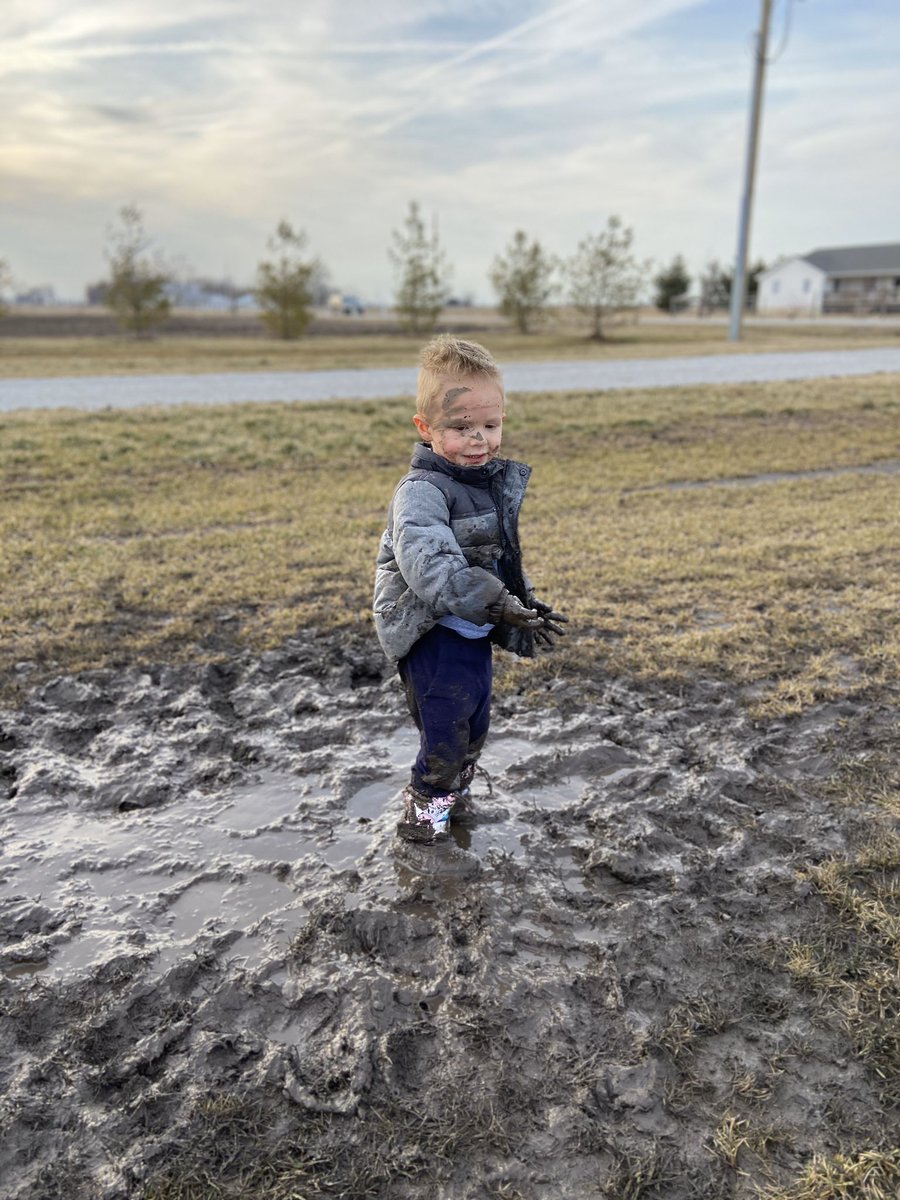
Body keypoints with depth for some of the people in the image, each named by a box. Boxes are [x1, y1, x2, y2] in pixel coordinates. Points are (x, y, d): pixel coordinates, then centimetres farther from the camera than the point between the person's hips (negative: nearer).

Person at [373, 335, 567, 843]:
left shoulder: (496, 482, 5)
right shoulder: (422, 492, -23)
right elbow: (428, 563, -38)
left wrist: (527, 604, 14)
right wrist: (493, 602, -40)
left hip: (475, 633, 8)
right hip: (435, 635, -8)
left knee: (476, 722, 21)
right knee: (447, 727, 0)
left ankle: (456, 792, 45)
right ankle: (427, 800, 27)